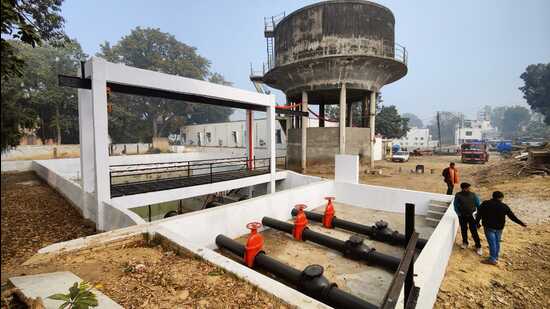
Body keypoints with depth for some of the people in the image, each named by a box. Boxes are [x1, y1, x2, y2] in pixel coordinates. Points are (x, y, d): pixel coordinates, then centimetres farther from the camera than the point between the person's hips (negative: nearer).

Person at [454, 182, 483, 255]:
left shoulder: (473, 195, -7)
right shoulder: (458, 195, -9)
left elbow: (478, 204, 1)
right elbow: (456, 205, 0)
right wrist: (459, 214, -5)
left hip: (471, 216, 0)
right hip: (462, 216, 1)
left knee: (474, 231, -1)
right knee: (463, 230, 15)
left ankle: (478, 246, 13)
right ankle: (465, 243, 35)